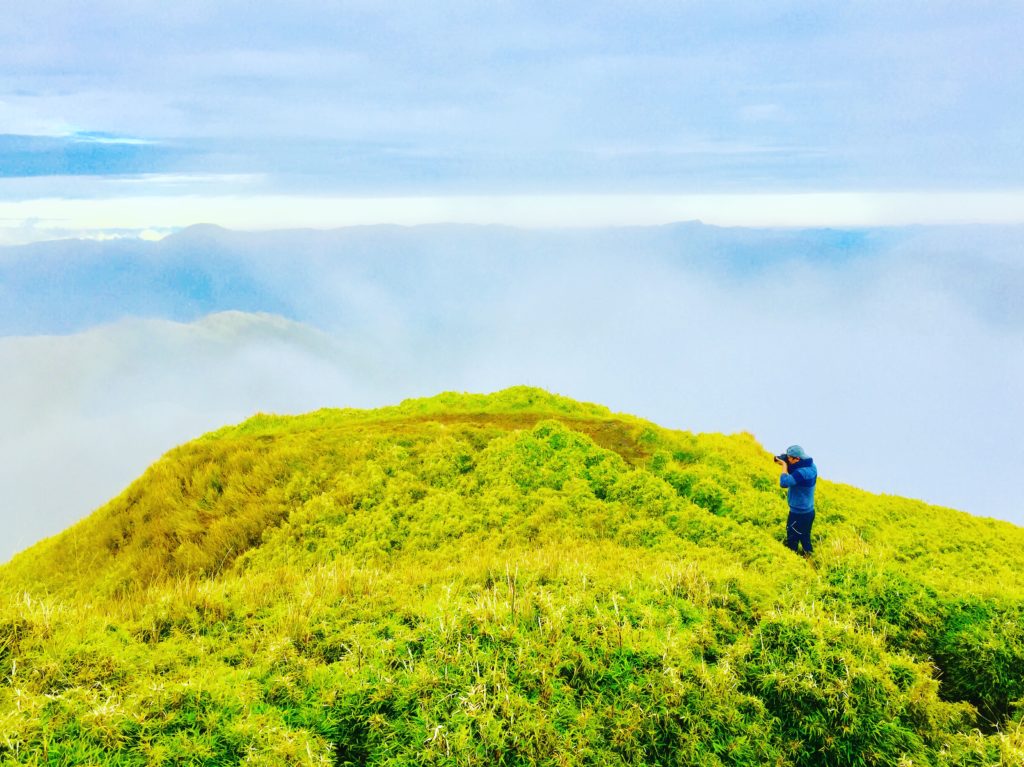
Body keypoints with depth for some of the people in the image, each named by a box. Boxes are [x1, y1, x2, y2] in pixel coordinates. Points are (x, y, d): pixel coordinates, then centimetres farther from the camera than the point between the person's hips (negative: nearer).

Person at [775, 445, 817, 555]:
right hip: (809, 511, 9)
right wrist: (786, 465, -6)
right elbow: (793, 475, 11)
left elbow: (784, 483, -36)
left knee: (792, 542, 9)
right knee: (805, 539, 25)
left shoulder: (802, 472, -31)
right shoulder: (811, 466, -1)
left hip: (798, 514, -9)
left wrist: (784, 466, -22)